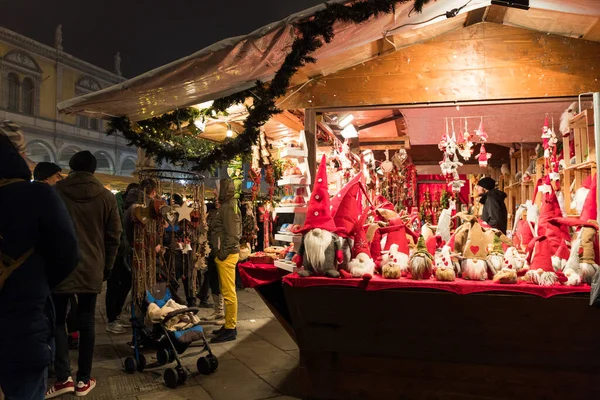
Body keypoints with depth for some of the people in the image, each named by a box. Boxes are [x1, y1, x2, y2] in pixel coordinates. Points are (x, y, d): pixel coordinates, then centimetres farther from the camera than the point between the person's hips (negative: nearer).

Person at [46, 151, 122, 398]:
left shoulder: (54, 192, -2)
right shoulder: (106, 197, 0)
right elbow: (114, 236, 2)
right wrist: (107, 267, 12)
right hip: (91, 269, 1)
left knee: (57, 321, 12)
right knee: (86, 323, 9)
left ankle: (63, 378, 6)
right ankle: (83, 380, 14)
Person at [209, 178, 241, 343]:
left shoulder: (228, 207, -14)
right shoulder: (229, 206, 16)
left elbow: (232, 234, -20)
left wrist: (223, 252, -16)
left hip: (227, 255, -11)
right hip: (226, 253, 11)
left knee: (229, 292, -5)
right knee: (227, 291, 15)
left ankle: (230, 329, 1)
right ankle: (229, 324, 23)